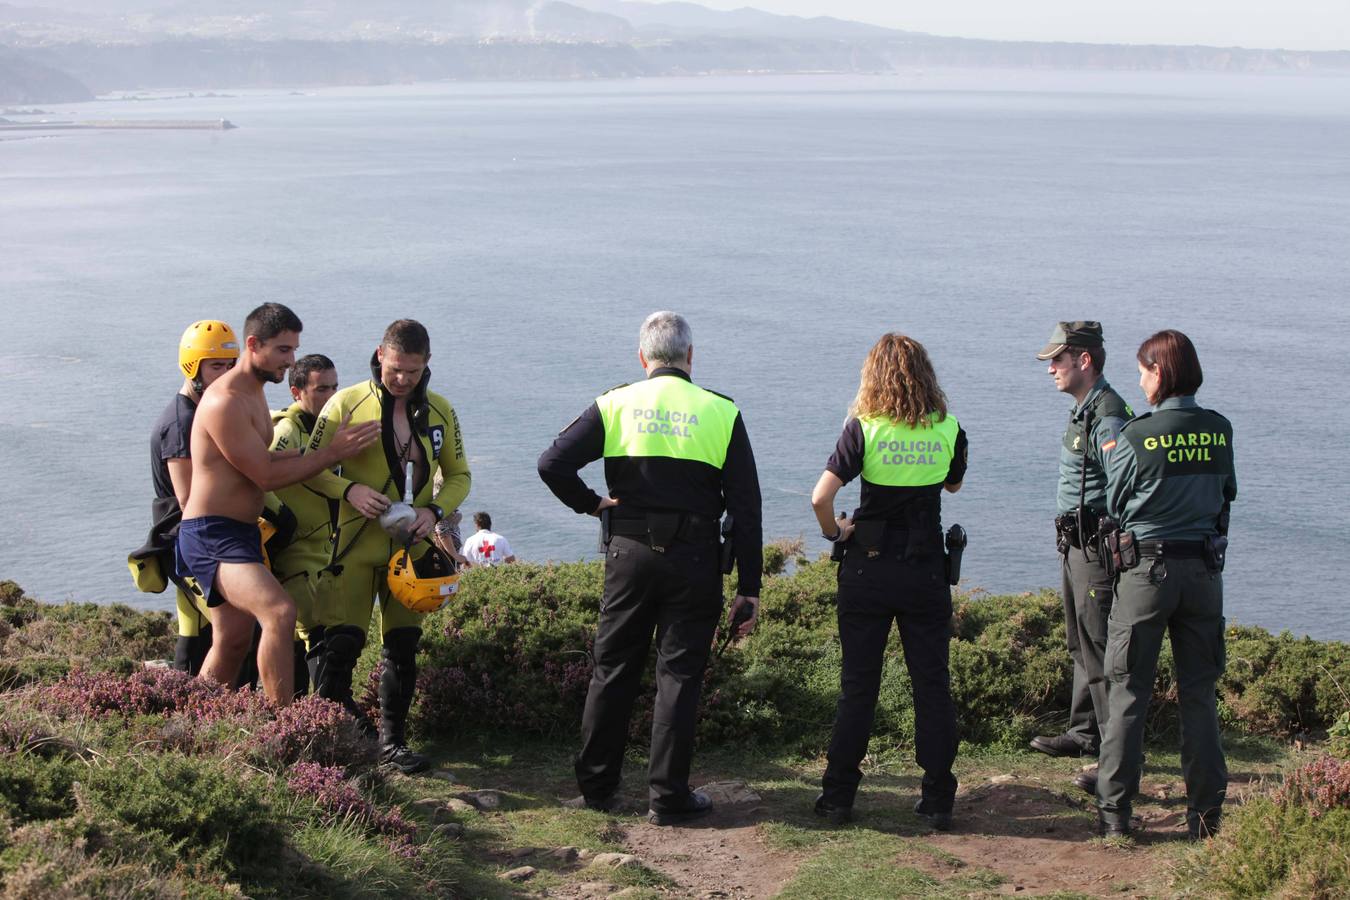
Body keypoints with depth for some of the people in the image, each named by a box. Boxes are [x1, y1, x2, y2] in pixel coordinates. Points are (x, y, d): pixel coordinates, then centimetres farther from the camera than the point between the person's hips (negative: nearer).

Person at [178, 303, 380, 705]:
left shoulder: (254, 394, 15)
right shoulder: (225, 403, -19)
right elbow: (267, 475, -17)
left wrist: (333, 449, 15)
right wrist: (332, 454, -13)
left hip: (241, 533, 11)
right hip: (212, 536, -11)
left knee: (233, 641, 16)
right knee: (280, 613, -29)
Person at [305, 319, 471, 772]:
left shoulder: (440, 411, 5)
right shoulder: (346, 404, -6)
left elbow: (458, 475, 13)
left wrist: (434, 510, -7)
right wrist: (350, 490, -21)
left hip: (411, 548, 4)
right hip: (356, 544, -4)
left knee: (403, 647, 9)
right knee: (342, 642, -12)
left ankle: (392, 741, 20)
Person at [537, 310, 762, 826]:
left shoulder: (615, 405, 1)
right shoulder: (721, 413, -1)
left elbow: (552, 465, -6)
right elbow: (745, 508, -3)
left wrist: (591, 505, 9)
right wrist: (749, 587, 0)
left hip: (628, 553, 1)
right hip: (694, 560, -1)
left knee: (613, 669, 12)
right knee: (679, 675, 5)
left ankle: (595, 787, 19)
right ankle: (668, 797, 7)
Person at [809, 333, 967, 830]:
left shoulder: (863, 428, -9)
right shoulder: (948, 429, -2)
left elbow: (821, 496, -17)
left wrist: (833, 531, 0)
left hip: (868, 568, -1)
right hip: (927, 570, 1)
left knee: (858, 684, 7)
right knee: (932, 685, 8)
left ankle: (839, 794, 11)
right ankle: (938, 799, 10)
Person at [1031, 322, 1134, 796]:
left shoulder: (1107, 417, -19)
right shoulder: (1082, 410, 14)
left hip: (1098, 547, -11)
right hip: (1075, 544, 11)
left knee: (1102, 653, -8)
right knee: (1081, 646, 21)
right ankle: (1084, 733, 35)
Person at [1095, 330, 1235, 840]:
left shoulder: (1137, 436, -12)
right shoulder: (1220, 431, -1)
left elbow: (1114, 505, -2)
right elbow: (1228, 493, 11)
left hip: (1147, 568, -3)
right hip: (1205, 568, 3)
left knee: (1128, 693, 5)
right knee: (1199, 693, 11)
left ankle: (1114, 812, 6)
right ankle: (1206, 812, 12)